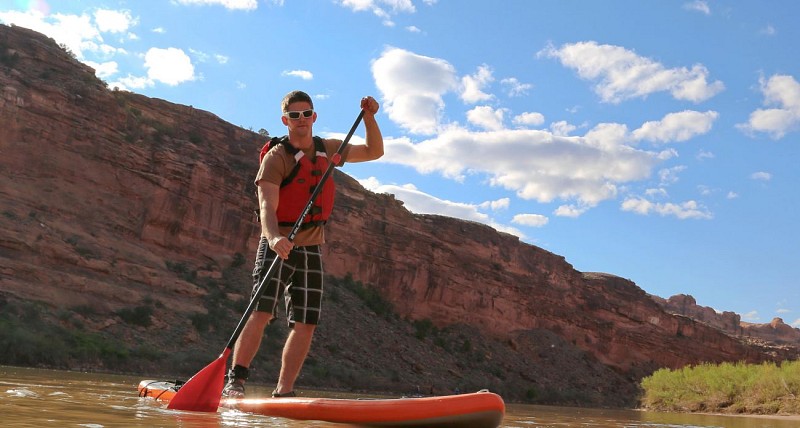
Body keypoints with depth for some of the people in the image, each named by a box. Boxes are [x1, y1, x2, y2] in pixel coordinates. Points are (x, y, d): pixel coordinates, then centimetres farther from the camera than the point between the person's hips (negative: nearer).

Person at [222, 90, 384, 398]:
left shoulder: (328, 150, 10)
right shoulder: (276, 157, -8)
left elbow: (374, 152, 18)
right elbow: (267, 207, -21)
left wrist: (369, 117, 1)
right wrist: (274, 238, -41)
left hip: (311, 249, 5)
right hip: (277, 246, -5)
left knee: (305, 324, 1)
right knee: (261, 313, -19)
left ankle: (283, 393, 8)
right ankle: (235, 381, -9)